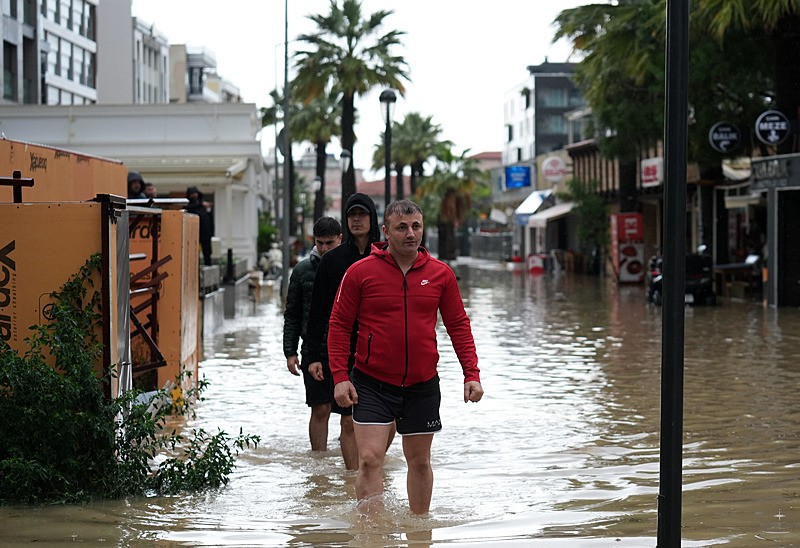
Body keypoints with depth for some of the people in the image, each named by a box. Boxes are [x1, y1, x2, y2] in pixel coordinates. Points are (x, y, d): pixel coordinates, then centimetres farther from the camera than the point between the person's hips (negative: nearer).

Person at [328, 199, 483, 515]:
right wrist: (339, 377, -9)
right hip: (372, 384, -2)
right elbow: (339, 325, -1)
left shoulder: (440, 274, 3)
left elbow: (458, 325, 9)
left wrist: (471, 374, 1)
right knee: (370, 459, -11)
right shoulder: (360, 272, -4)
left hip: (423, 385, 3)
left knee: (419, 461, 14)